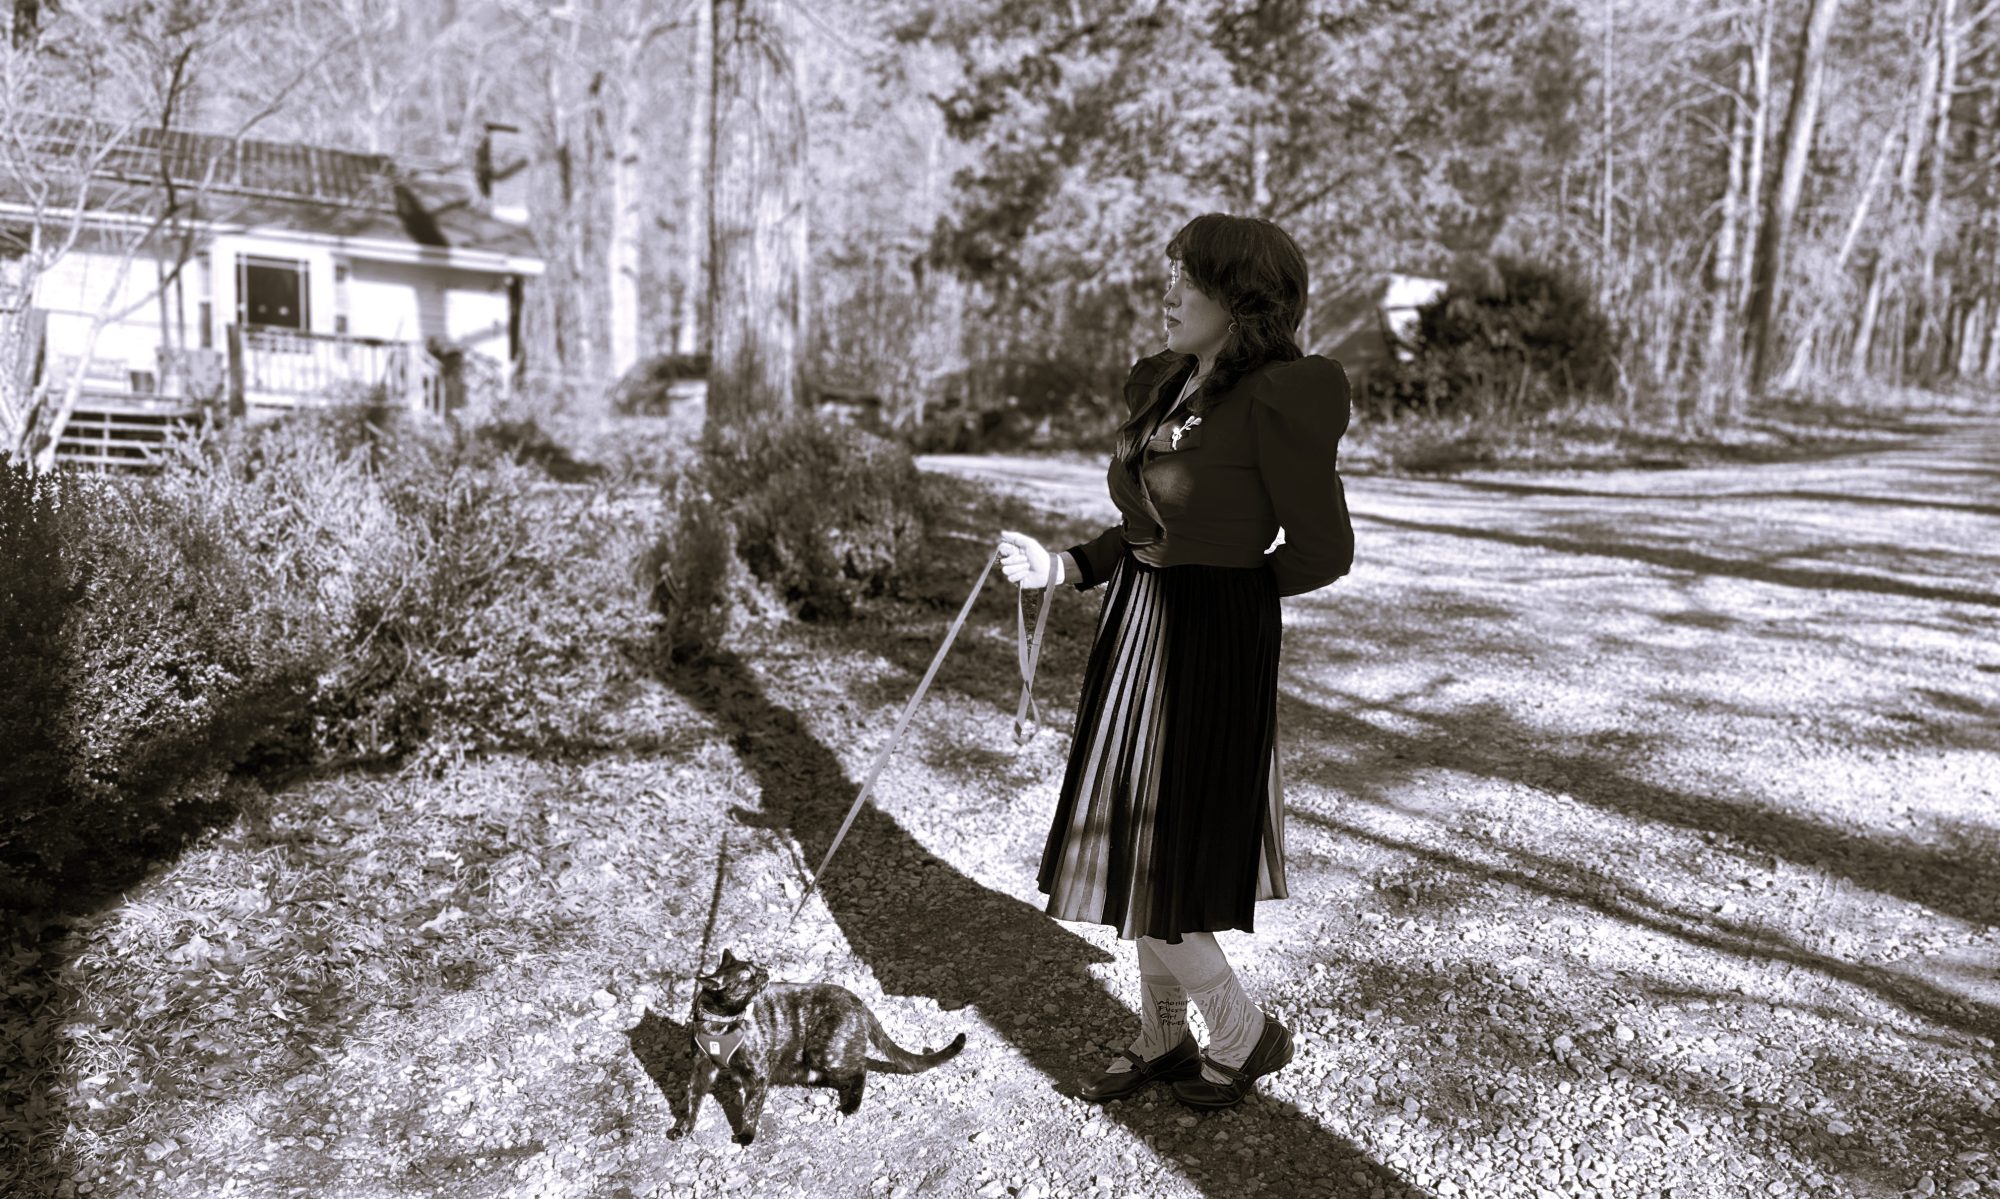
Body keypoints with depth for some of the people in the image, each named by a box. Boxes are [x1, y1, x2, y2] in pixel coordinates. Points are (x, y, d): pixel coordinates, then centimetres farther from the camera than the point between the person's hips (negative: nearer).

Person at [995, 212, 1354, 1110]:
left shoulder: (1279, 398, -17)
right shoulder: (1164, 387, 9)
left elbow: (1323, 550, -11)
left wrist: (1225, 595, 0)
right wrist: (1063, 567, 1)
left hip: (1208, 650, -8)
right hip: (1137, 631, 9)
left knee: (1149, 874, 0)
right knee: (1132, 856, 17)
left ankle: (1245, 1034, 25)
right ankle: (1163, 1039, 36)